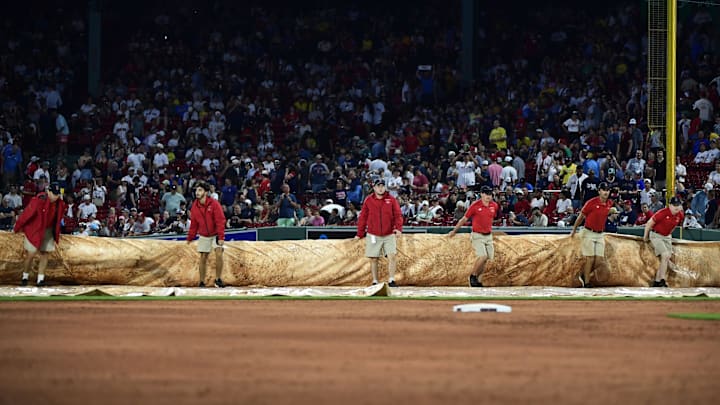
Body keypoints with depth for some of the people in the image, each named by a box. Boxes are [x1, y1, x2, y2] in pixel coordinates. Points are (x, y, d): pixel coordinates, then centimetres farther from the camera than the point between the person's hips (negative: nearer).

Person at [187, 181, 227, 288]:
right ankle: (202, 282, 12)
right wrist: (190, 237, 6)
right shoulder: (195, 206, -3)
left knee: (219, 254, -18)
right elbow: (194, 223, 7)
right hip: (203, 236, 4)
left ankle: (218, 279, -8)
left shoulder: (214, 204, -16)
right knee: (203, 258, 4)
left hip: (216, 234, -4)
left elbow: (220, 221, -18)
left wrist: (221, 237, -24)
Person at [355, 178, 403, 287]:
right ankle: (375, 282, 9)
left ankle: (391, 280, -6)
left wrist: (398, 228, -15)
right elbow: (363, 217, 7)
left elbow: (398, 215, 1)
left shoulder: (391, 200, 4)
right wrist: (360, 234, 6)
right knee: (373, 259, 2)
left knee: (392, 256, -11)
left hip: (389, 234, 0)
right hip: (373, 235, 0)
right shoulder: (368, 200, 4)